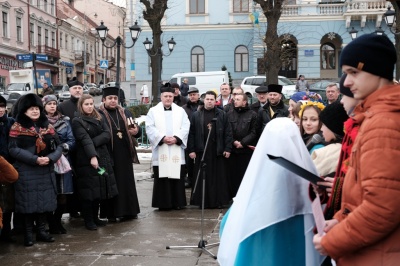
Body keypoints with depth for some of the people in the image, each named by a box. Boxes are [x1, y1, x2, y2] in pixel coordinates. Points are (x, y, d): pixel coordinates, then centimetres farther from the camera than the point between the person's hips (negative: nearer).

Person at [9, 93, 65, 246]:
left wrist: (50, 158, -14)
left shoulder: (47, 127, 10)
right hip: (26, 172, -4)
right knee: (28, 202, -1)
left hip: (46, 171, 4)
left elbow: (59, 146, 6)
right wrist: (35, 159, -19)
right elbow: (13, 149, -11)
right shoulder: (17, 127, -1)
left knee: (44, 201, 7)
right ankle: (28, 234, 11)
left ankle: (42, 231, 20)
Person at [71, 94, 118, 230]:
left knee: (100, 190, 9)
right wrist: (92, 156, -29)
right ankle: (88, 221, 6)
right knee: (89, 191, -3)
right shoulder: (77, 121, -3)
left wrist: (94, 142, -15)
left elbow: (107, 135, 0)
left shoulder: (99, 119, 14)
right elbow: (85, 139, -17)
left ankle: (95, 218, 21)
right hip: (86, 160, -5)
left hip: (102, 158, 6)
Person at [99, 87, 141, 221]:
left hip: (124, 155, 5)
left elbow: (137, 128, 12)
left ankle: (128, 211, 16)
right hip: (108, 155, -4)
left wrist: (136, 130, -9)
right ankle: (111, 213, 10)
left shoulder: (125, 113, 13)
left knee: (126, 182, 8)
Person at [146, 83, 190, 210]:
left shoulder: (180, 111, 12)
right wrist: (163, 138, -14)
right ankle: (163, 203, 6)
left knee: (178, 178, 2)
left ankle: (178, 202, 10)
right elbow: (150, 128, -3)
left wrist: (176, 138, -13)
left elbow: (185, 128, 3)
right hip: (160, 151, -1)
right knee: (161, 178, -1)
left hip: (177, 150, 1)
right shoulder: (153, 111, 7)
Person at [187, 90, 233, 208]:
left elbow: (228, 132, 3)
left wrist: (228, 148, -3)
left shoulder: (222, 115, 6)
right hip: (202, 151, 0)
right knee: (203, 177, 3)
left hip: (218, 151, 0)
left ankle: (220, 201, 12)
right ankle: (203, 201, 11)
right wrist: (191, 150, -3)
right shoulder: (196, 115, 6)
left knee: (219, 177, 3)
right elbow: (191, 133, 4)